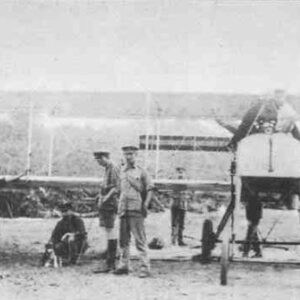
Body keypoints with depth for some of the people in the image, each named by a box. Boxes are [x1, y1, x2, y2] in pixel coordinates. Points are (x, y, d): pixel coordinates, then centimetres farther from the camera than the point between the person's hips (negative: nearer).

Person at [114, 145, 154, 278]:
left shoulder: (141, 172, 0)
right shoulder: (122, 171, 14)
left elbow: (149, 189, 1)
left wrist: (145, 204, -10)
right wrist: (120, 207, 16)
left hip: (136, 209, -6)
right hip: (123, 210, 6)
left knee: (140, 240, -7)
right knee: (123, 240, 10)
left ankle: (145, 268, -4)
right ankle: (124, 266, 19)